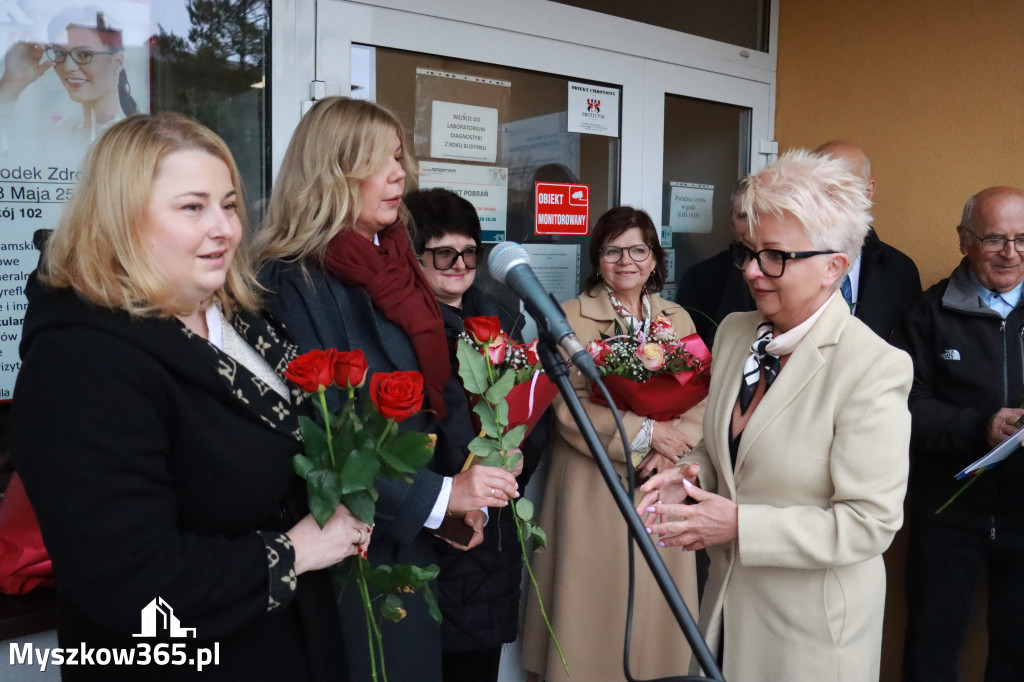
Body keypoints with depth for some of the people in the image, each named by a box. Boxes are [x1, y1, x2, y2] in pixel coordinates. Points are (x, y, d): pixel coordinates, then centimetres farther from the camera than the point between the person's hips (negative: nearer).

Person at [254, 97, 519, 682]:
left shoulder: (397, 264, 7)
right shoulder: (296, 281, -17)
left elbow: (440, 385, 10)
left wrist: (467, 487, -2)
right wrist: (440, 494, -21)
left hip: (417, 536, 8)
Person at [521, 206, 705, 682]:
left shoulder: (678, 320, 10)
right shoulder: (570, 318, -3)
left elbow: (700, 402, 4)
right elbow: (569, 410, -11)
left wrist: (668, 446, -13)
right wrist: (645, 431, -15)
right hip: (592, 492, -3)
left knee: (656, 609, 10)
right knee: (593, 603, 4)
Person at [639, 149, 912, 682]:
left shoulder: (874, 369, -22)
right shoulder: (734, 332, -1)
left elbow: (869, 522, -21)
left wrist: (740, 524, -25)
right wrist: (692, 473, -8)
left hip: (813, 621, -6)